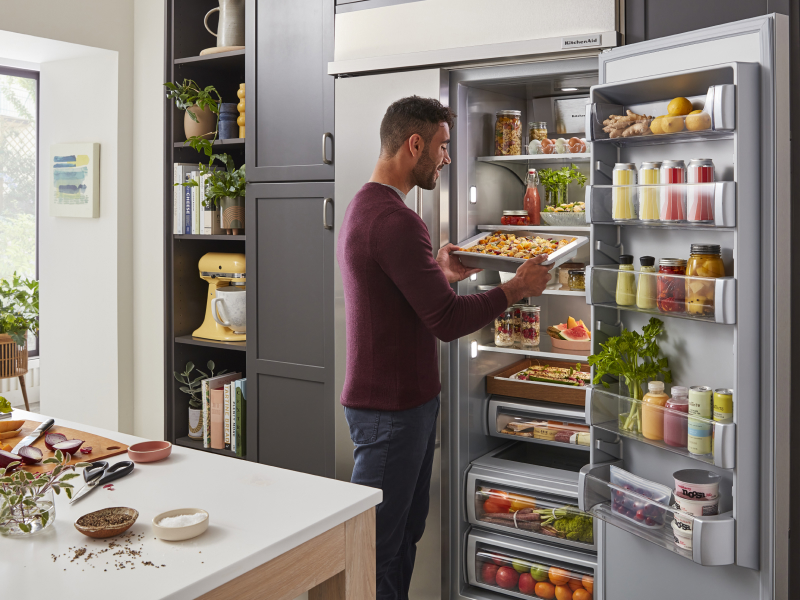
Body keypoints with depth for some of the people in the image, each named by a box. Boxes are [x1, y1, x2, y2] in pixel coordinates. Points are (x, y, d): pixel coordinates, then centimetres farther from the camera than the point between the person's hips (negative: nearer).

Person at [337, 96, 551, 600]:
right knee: (379, 545, 2)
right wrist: (517, 287, -11)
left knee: (406, 531, 19)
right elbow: (448, 321, -22)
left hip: (408, 397, 11)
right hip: (390, 407, -11)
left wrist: (442, 272, 17)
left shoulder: (366, 207, 14)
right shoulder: (395, 219, -22)